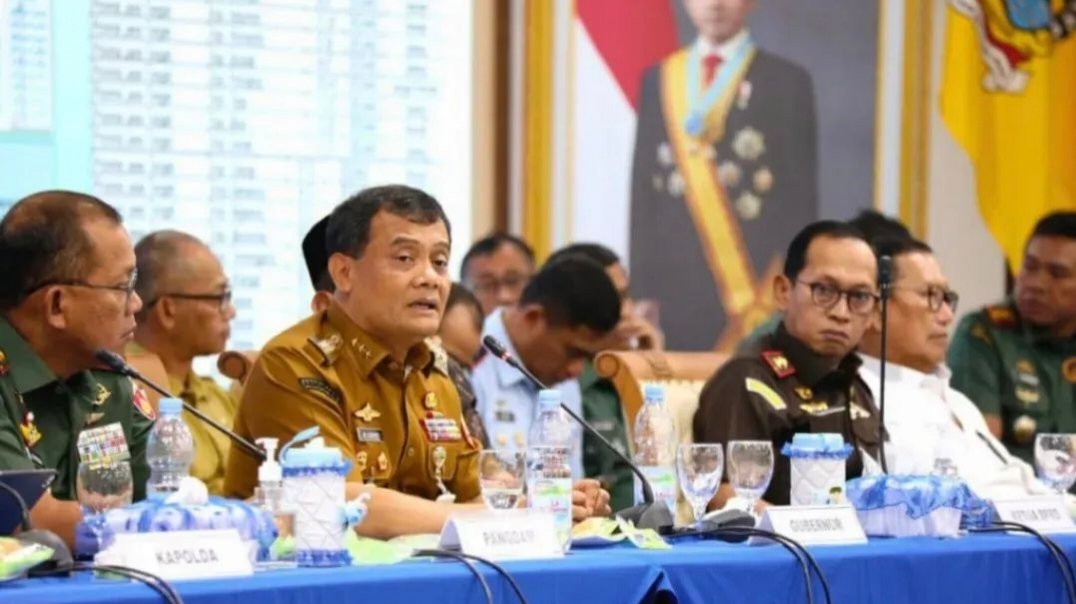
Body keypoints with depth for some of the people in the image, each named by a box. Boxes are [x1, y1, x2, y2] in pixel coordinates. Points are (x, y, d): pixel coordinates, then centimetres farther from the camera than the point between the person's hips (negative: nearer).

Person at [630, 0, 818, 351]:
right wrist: (642, 288, 4)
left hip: (757, 285, -3)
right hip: (676, 286, 3)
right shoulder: (658, 80, 12)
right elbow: (644, 193, 11)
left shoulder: (787, 82, 3)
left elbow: (801, 197, 1)